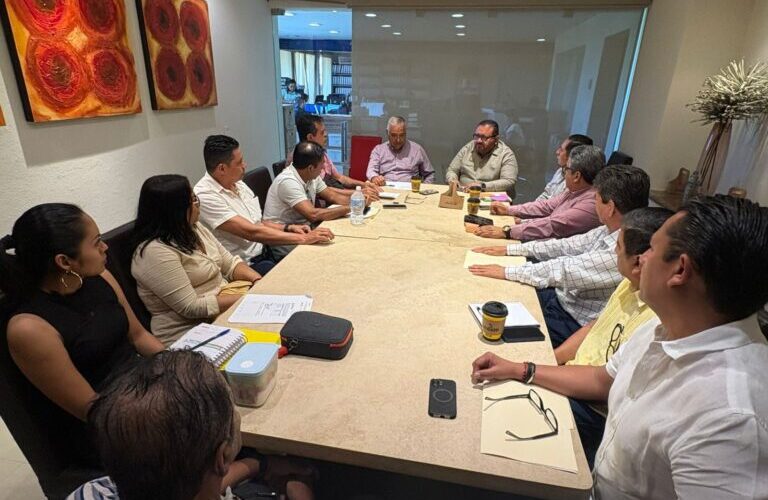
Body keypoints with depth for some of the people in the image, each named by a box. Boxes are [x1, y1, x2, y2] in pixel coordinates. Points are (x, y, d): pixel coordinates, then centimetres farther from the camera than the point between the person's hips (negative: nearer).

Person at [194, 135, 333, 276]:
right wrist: (304, 238, -24)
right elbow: (252, 232, -24)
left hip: (266, 252, 8)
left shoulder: (237, 184, 9)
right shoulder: (205, 196, -18)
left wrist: (288, 228, -2)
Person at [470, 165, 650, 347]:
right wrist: (509, 249, 3)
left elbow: (567, 270, -29)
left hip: (575, 321, -7)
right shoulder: (611, 230, -2)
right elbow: (568, 245, 4)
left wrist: (506, 272, -22)